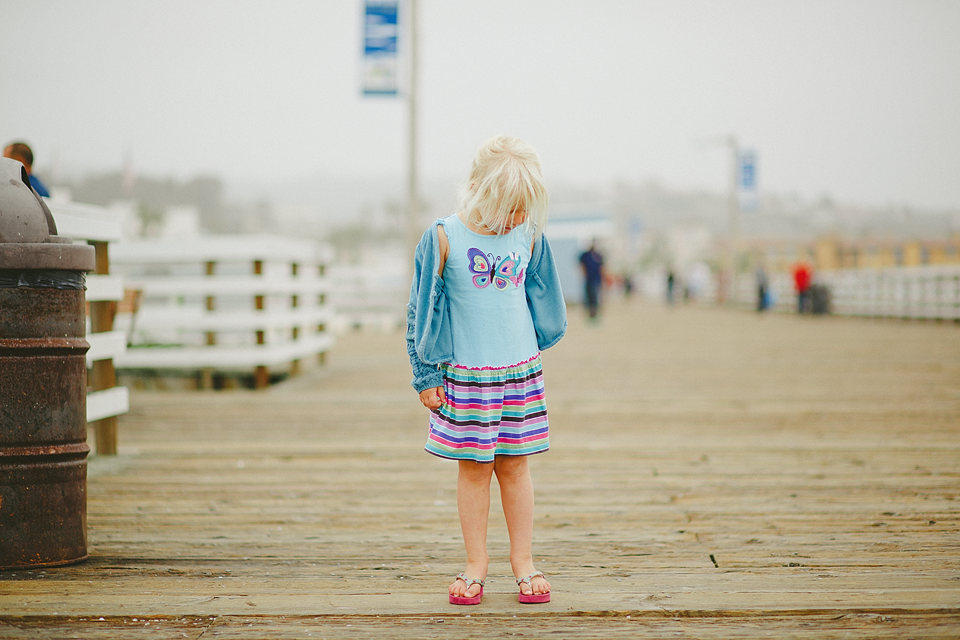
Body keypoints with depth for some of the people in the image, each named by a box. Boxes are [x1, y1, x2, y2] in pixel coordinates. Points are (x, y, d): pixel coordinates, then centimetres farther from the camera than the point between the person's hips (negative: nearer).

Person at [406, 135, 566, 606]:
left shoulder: (529, 236, -1)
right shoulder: (444, 239, -11)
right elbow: (422, 313, -4)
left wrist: (541, 342, 22)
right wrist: (426, 376, -2)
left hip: (520, 372, 2)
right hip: (465, 375, -2)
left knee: (514, 466, 8)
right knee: (473, 469, 5)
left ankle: (523, 562, 17)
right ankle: (476, 565, 16)